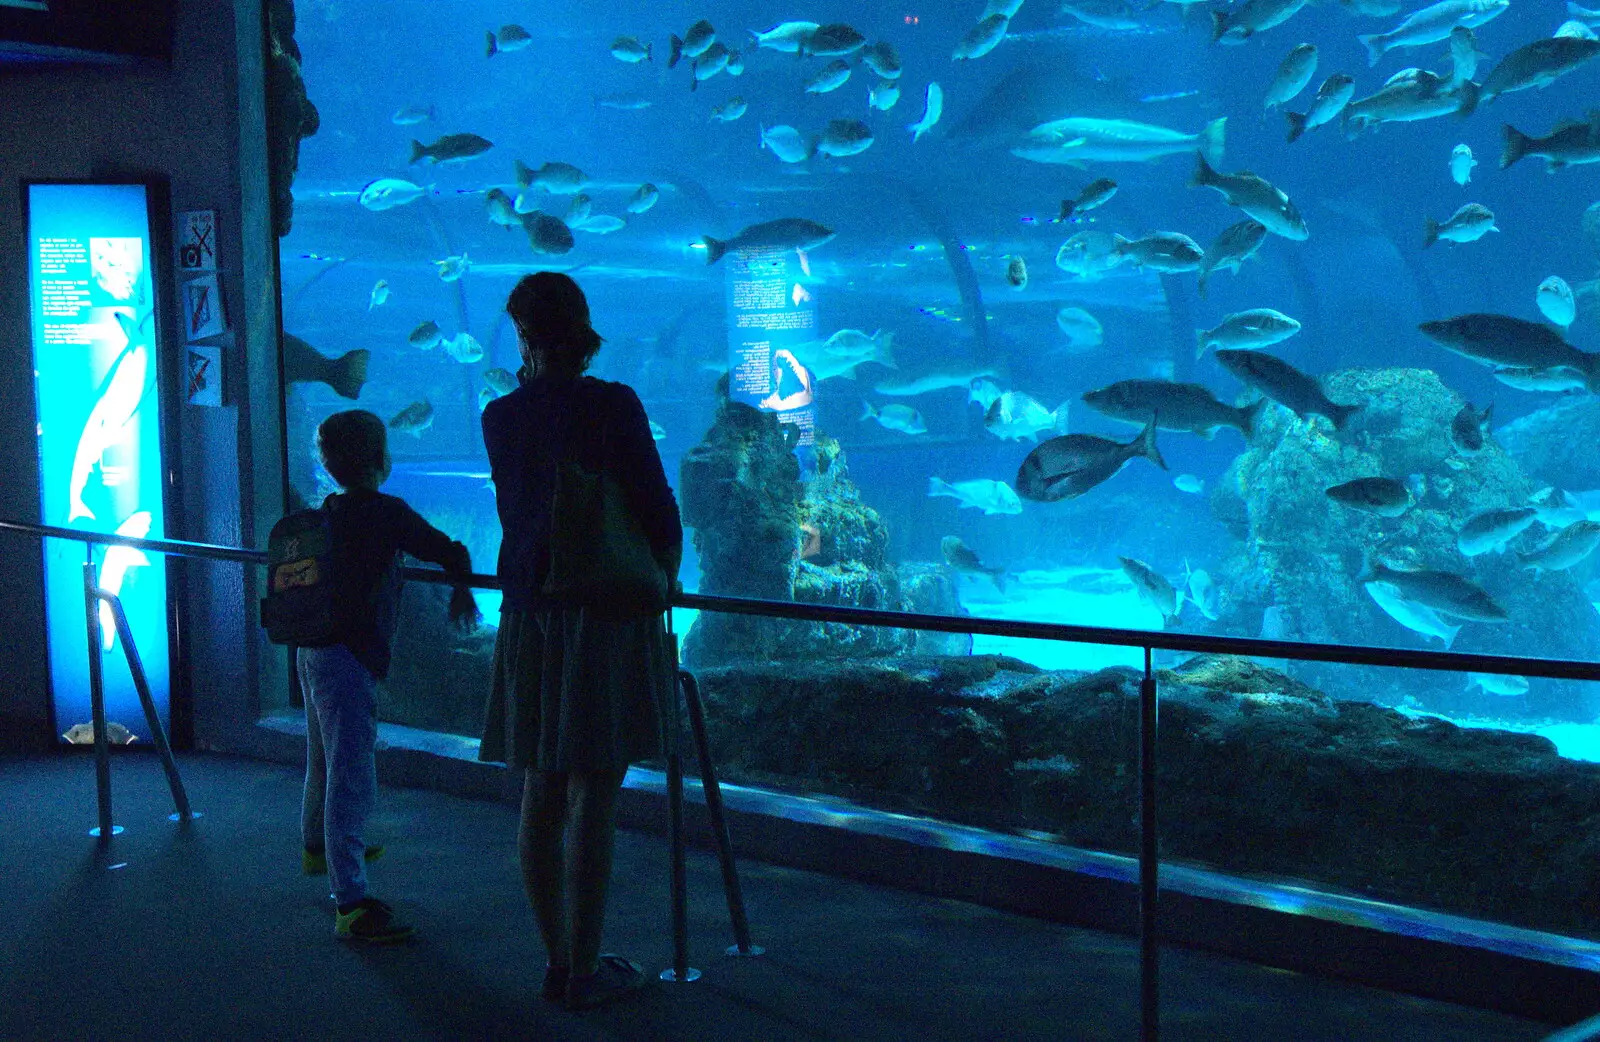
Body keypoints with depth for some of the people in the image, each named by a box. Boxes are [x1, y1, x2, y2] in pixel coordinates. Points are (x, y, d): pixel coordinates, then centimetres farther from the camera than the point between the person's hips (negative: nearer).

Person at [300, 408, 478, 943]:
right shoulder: (385, 512, -16)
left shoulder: (329, 512, 9)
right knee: (352, 779, -11)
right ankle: (350, 905, -12)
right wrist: (462, 588, -2)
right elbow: (447, 551, -22)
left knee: (324, 761, 29)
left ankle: (317, 848, 51)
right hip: (349, 658, -9)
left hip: (314, 651, 9)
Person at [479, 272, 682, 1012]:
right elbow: (657, 512, -8)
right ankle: (584, 971, 7)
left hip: (529, 612, 5)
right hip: (605, 615, -5)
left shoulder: (500, 417, 4)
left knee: (541, 794, 11)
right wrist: (662, 576, 7)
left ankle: (558, 960, 21)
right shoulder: (612, 405, -10)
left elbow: (517, 511, 12)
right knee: (592, 798, 0)